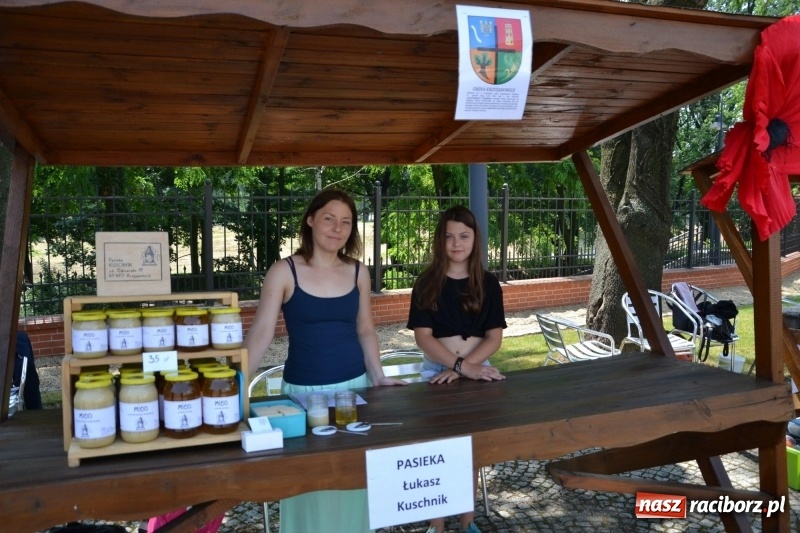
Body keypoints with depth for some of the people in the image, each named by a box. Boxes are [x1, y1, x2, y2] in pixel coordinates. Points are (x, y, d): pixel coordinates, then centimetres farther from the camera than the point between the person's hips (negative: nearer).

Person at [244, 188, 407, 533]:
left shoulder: (358, 273, 3)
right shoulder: (284, 272, -8)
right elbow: (261, 334, -10)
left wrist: (379, 377, 2)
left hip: (355, 385, 3)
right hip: (303, 390, -3)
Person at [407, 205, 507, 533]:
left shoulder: (488, 284, 0)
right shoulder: (427, 283, -5)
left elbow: (494, 337, -4)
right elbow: (423, 337, -11)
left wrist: (463, 367, -18)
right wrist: (461, 366, -22)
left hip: (478, 372, 2)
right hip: (437, 373, -2)